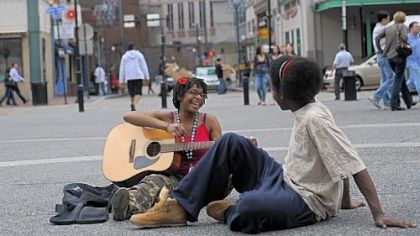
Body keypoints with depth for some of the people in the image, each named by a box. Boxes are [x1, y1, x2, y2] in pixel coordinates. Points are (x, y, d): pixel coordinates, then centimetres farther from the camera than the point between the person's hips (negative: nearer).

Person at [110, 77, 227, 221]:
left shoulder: (209, 121, 8)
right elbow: (128, 117, -8)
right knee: (154, 180, -35)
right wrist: (167, 126, -18)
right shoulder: (166, 117, 5)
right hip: (173, 178, -1)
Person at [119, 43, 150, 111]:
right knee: (138, 93, -8)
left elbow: (122, 69, 7)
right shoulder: (139, 55, 5)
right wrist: (146, 77, 10)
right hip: (138, 76, -2)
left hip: (129, 77, 2)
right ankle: (134, 104, -33)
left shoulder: (124, 56, 7)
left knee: (131, 93, 11)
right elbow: (144, 66, 5)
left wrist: (121, 80, 10)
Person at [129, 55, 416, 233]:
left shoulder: (314, 119, -21)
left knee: (249, 205, -41)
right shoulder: (307, 111, 6)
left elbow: (355, 165, -24)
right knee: (232, 143, 0)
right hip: (285, 180, 10)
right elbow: (339, 157, 13)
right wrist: (344, 201, 20)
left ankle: (231, 212, -4)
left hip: (307, 202, -10)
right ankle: (180, 207, -2)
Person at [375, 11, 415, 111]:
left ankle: (409, 102, 27)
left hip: (389, 57, 6)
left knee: (402, 79, 18)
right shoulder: (402, 26, -3)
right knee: (398, 80, -4)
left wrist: (380, 50, 11)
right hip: (399, 55, -6)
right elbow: (404, 37, -21)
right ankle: (394, 104, -12)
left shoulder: (387, 28, 13)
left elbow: (377, 38, 6)